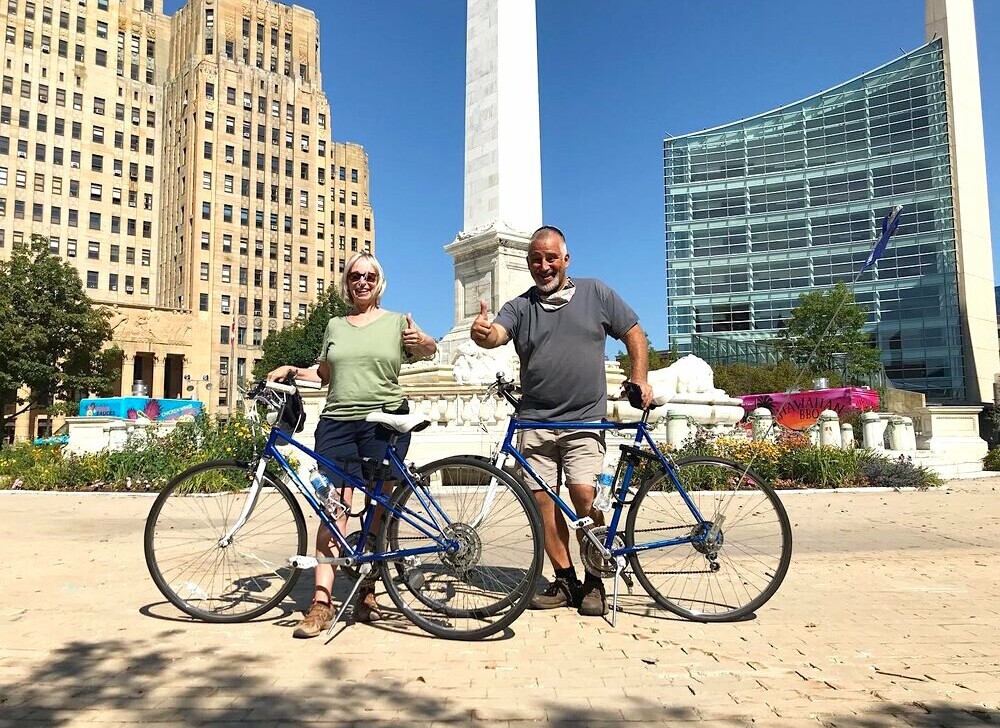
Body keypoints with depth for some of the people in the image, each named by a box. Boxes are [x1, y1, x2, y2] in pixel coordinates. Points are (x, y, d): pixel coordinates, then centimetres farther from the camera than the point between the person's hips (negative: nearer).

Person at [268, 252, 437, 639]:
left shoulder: (396, 321, 10)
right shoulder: (335, 326, 19)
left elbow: (427, 349, -4)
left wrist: (420, 341, -26)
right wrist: (291, 370, 11)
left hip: (384, 422, -2)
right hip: (336, 422, 2)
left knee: (378, 509, 3)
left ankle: (367, 593, 15)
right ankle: (322, 601, -5)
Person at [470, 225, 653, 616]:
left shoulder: (596, 293, 8)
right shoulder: (519, 307, 8)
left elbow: (634, 335, 12)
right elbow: (496, 334, -12)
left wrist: (639, 379, 0)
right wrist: (482, 333, -35)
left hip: (584, 421, -2)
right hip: (536, 422, 2)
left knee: (584, 495, -14)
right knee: (542, 500, 0)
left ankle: (595, 582, 5)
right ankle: (565, 580, 15)